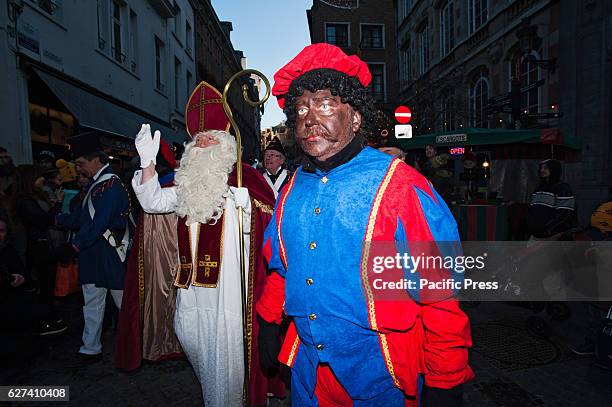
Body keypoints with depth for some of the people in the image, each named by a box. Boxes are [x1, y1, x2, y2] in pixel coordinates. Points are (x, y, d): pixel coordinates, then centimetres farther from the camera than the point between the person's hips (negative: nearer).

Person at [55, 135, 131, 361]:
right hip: (91, 253, 9)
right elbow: (79, 218, 17)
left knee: (123, 301, 4)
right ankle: (91, 349, 28)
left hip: (109, 253, -9)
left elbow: (99, 224, -22)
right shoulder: (95, 184, 14)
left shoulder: (111, 185, -16)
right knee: (92, 303, 16)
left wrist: (74, 247, -21)